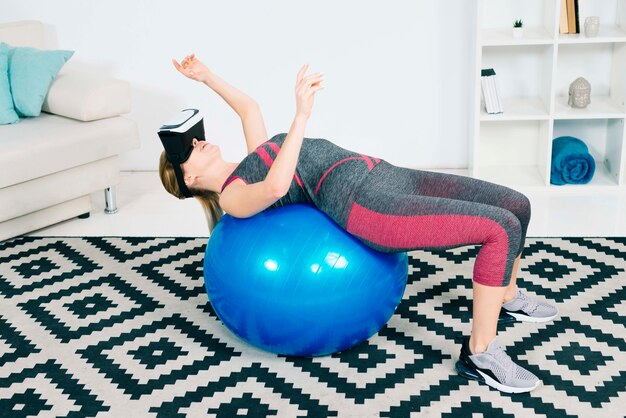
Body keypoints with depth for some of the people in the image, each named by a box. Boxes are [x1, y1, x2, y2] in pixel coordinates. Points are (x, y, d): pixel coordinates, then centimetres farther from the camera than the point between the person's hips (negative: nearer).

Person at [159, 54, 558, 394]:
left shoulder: (253, 164, 25)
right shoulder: (232, 195, -2)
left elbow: (250, 107, 39)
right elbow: (276, 187, -24)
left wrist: (206, 75, 39)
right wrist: (302, 113, -27)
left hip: (387, 177, 9)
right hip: (365, 203, -9)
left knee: (516, 204, 7)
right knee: (502, 228, -20)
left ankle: (509, 299, 31)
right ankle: (480, 354, -7)